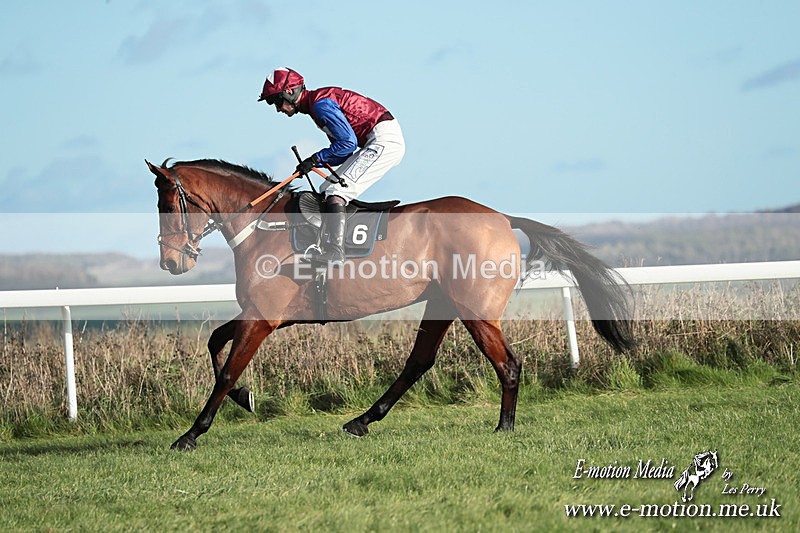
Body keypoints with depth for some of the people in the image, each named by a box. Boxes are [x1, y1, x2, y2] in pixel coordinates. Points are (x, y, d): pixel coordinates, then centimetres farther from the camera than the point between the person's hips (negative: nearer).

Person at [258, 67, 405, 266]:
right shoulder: (318, 102, 18)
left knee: (335, 192, -19)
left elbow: (348, 142, -19)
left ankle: (334, 253, -30)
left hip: (385, 140, -11)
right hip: (379, 142, 11)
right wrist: (313, 163, 3)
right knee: (327, 190, 11)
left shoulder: (320, 104, -13)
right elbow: (344, 150, 17)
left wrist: (316, 159, -10)